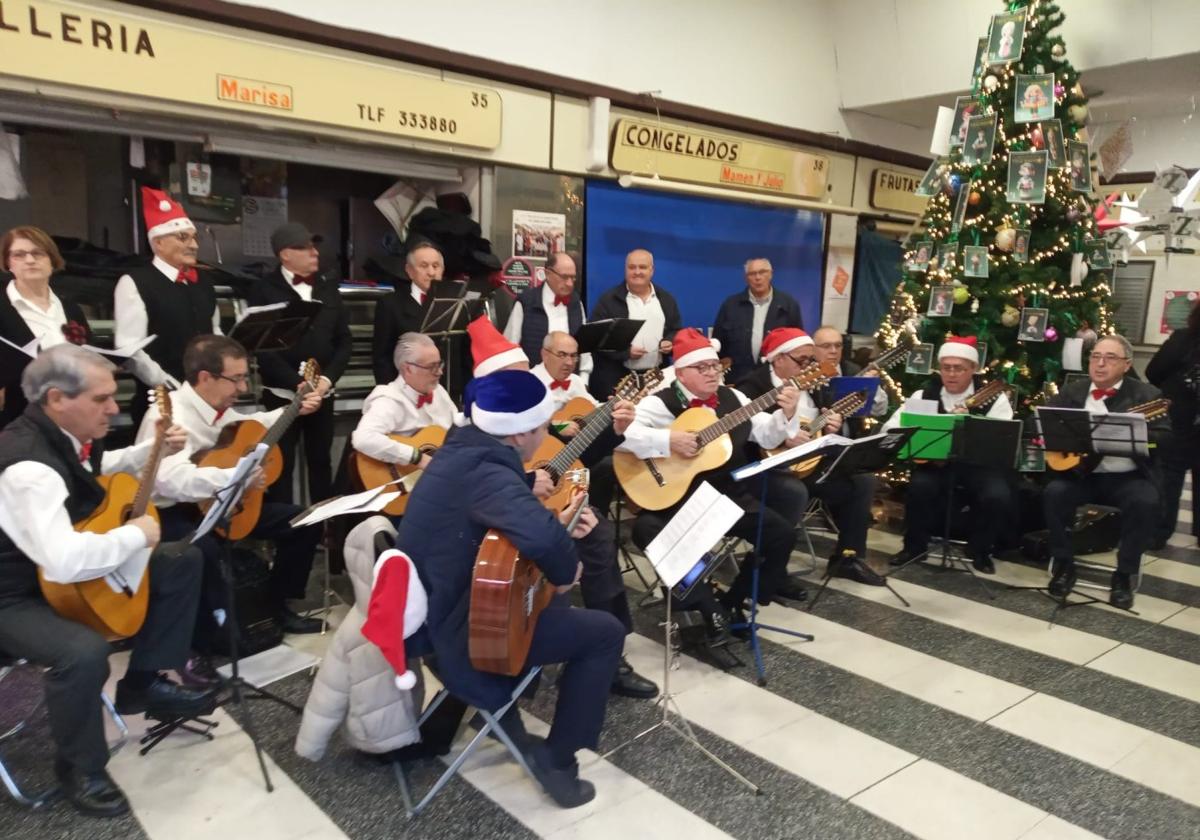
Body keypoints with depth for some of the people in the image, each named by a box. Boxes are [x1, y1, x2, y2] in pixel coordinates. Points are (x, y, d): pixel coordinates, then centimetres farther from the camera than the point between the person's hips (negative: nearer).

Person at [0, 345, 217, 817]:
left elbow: (100, 471, 23)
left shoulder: (66, 433, -3)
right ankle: (79, 767, -6)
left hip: (65, 570, 10)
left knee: (181, 561, 7)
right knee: (84, 651, -37)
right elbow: (65, 562, -45)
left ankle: (142, 684, 16)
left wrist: (154, 451, 9)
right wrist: (137, 535, -28)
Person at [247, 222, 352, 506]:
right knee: (281, 465, -1)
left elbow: (344, 339, 8)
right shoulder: (263, 290, -3)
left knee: (321, 461, 11)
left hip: (323, 393, 4)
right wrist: (300, 384, -17)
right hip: (282, 393, -4)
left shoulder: (328, 287, 10)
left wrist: (327, 379, -6)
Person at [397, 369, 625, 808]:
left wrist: (559, 521, 6)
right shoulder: (485, 471, -30)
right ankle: (557, 761, 8)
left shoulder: (463, 448, 1)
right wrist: (567, 570, -25)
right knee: (605, 632, -1)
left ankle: (501, 700, 33)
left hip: (434, 607, 10)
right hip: (455, 632, -10)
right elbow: (541, 537, -47)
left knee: (549, 601, 31)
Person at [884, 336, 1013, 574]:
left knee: (998, 495, -28)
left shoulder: (994, 398, -2)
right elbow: (889, 428, 1)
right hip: (934, 462, 1)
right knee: (920, 485, -29)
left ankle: (980, 550, 3)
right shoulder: (924, 396, 5)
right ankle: (915, 545, -3)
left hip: (978, 464, -1)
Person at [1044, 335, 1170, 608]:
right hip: (1081, 473, 2)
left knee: (1145, 502, -31)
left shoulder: (1146, 395, 1)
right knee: (1054, 492, -27)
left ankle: (1125, 574, -10)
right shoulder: (1071, 392, 8)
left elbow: (1165, 439, -10)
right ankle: (1063, 565, -7)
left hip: (1129, 476, -1)